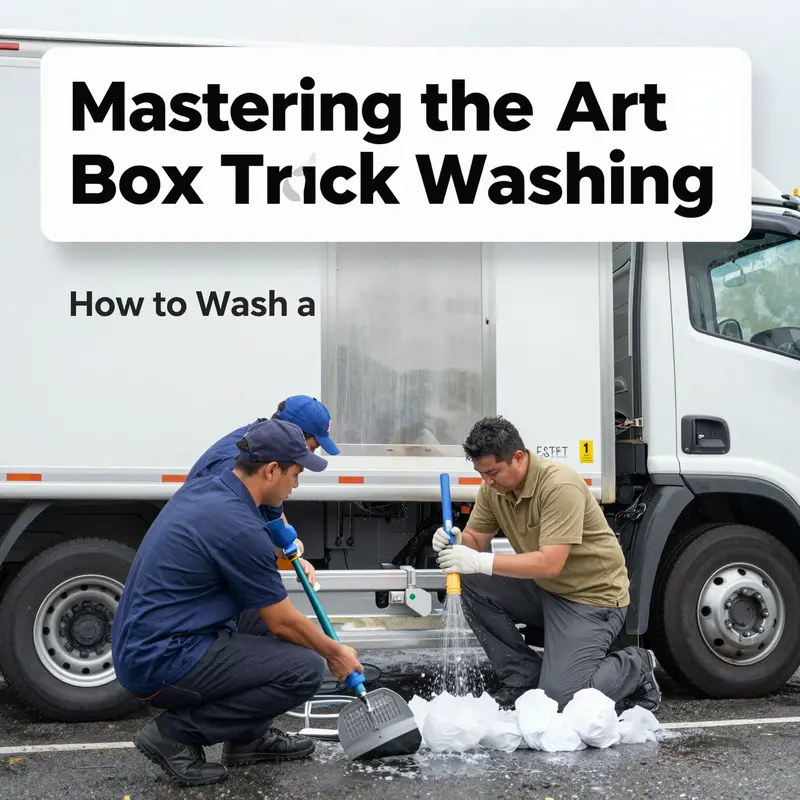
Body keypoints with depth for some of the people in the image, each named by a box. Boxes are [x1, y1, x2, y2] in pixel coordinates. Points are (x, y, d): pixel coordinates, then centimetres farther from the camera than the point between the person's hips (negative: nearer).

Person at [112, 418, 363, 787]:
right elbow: (284, 624, -10)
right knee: (305, 669, -12)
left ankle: (249, 737, 21)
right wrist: (335, 654, 7)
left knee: (266, 609, 19)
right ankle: (176, 732, -4)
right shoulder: (239, 527, -21)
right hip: (161, 663, -10)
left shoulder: (202, 488, 6)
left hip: (140, 644, 10)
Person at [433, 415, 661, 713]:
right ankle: (524, 677, 0)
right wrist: (456, 541, -23)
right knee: (472, 584, -14)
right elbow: (475, 538, 2)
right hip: (543, 589, 8)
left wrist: (481, 562, -39)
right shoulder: (493, 487, -5)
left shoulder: (560, 486, -28)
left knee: (559, 698, -18)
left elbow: (550, 564, -34)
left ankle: (635, 666, 12)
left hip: (592, 596, -7)